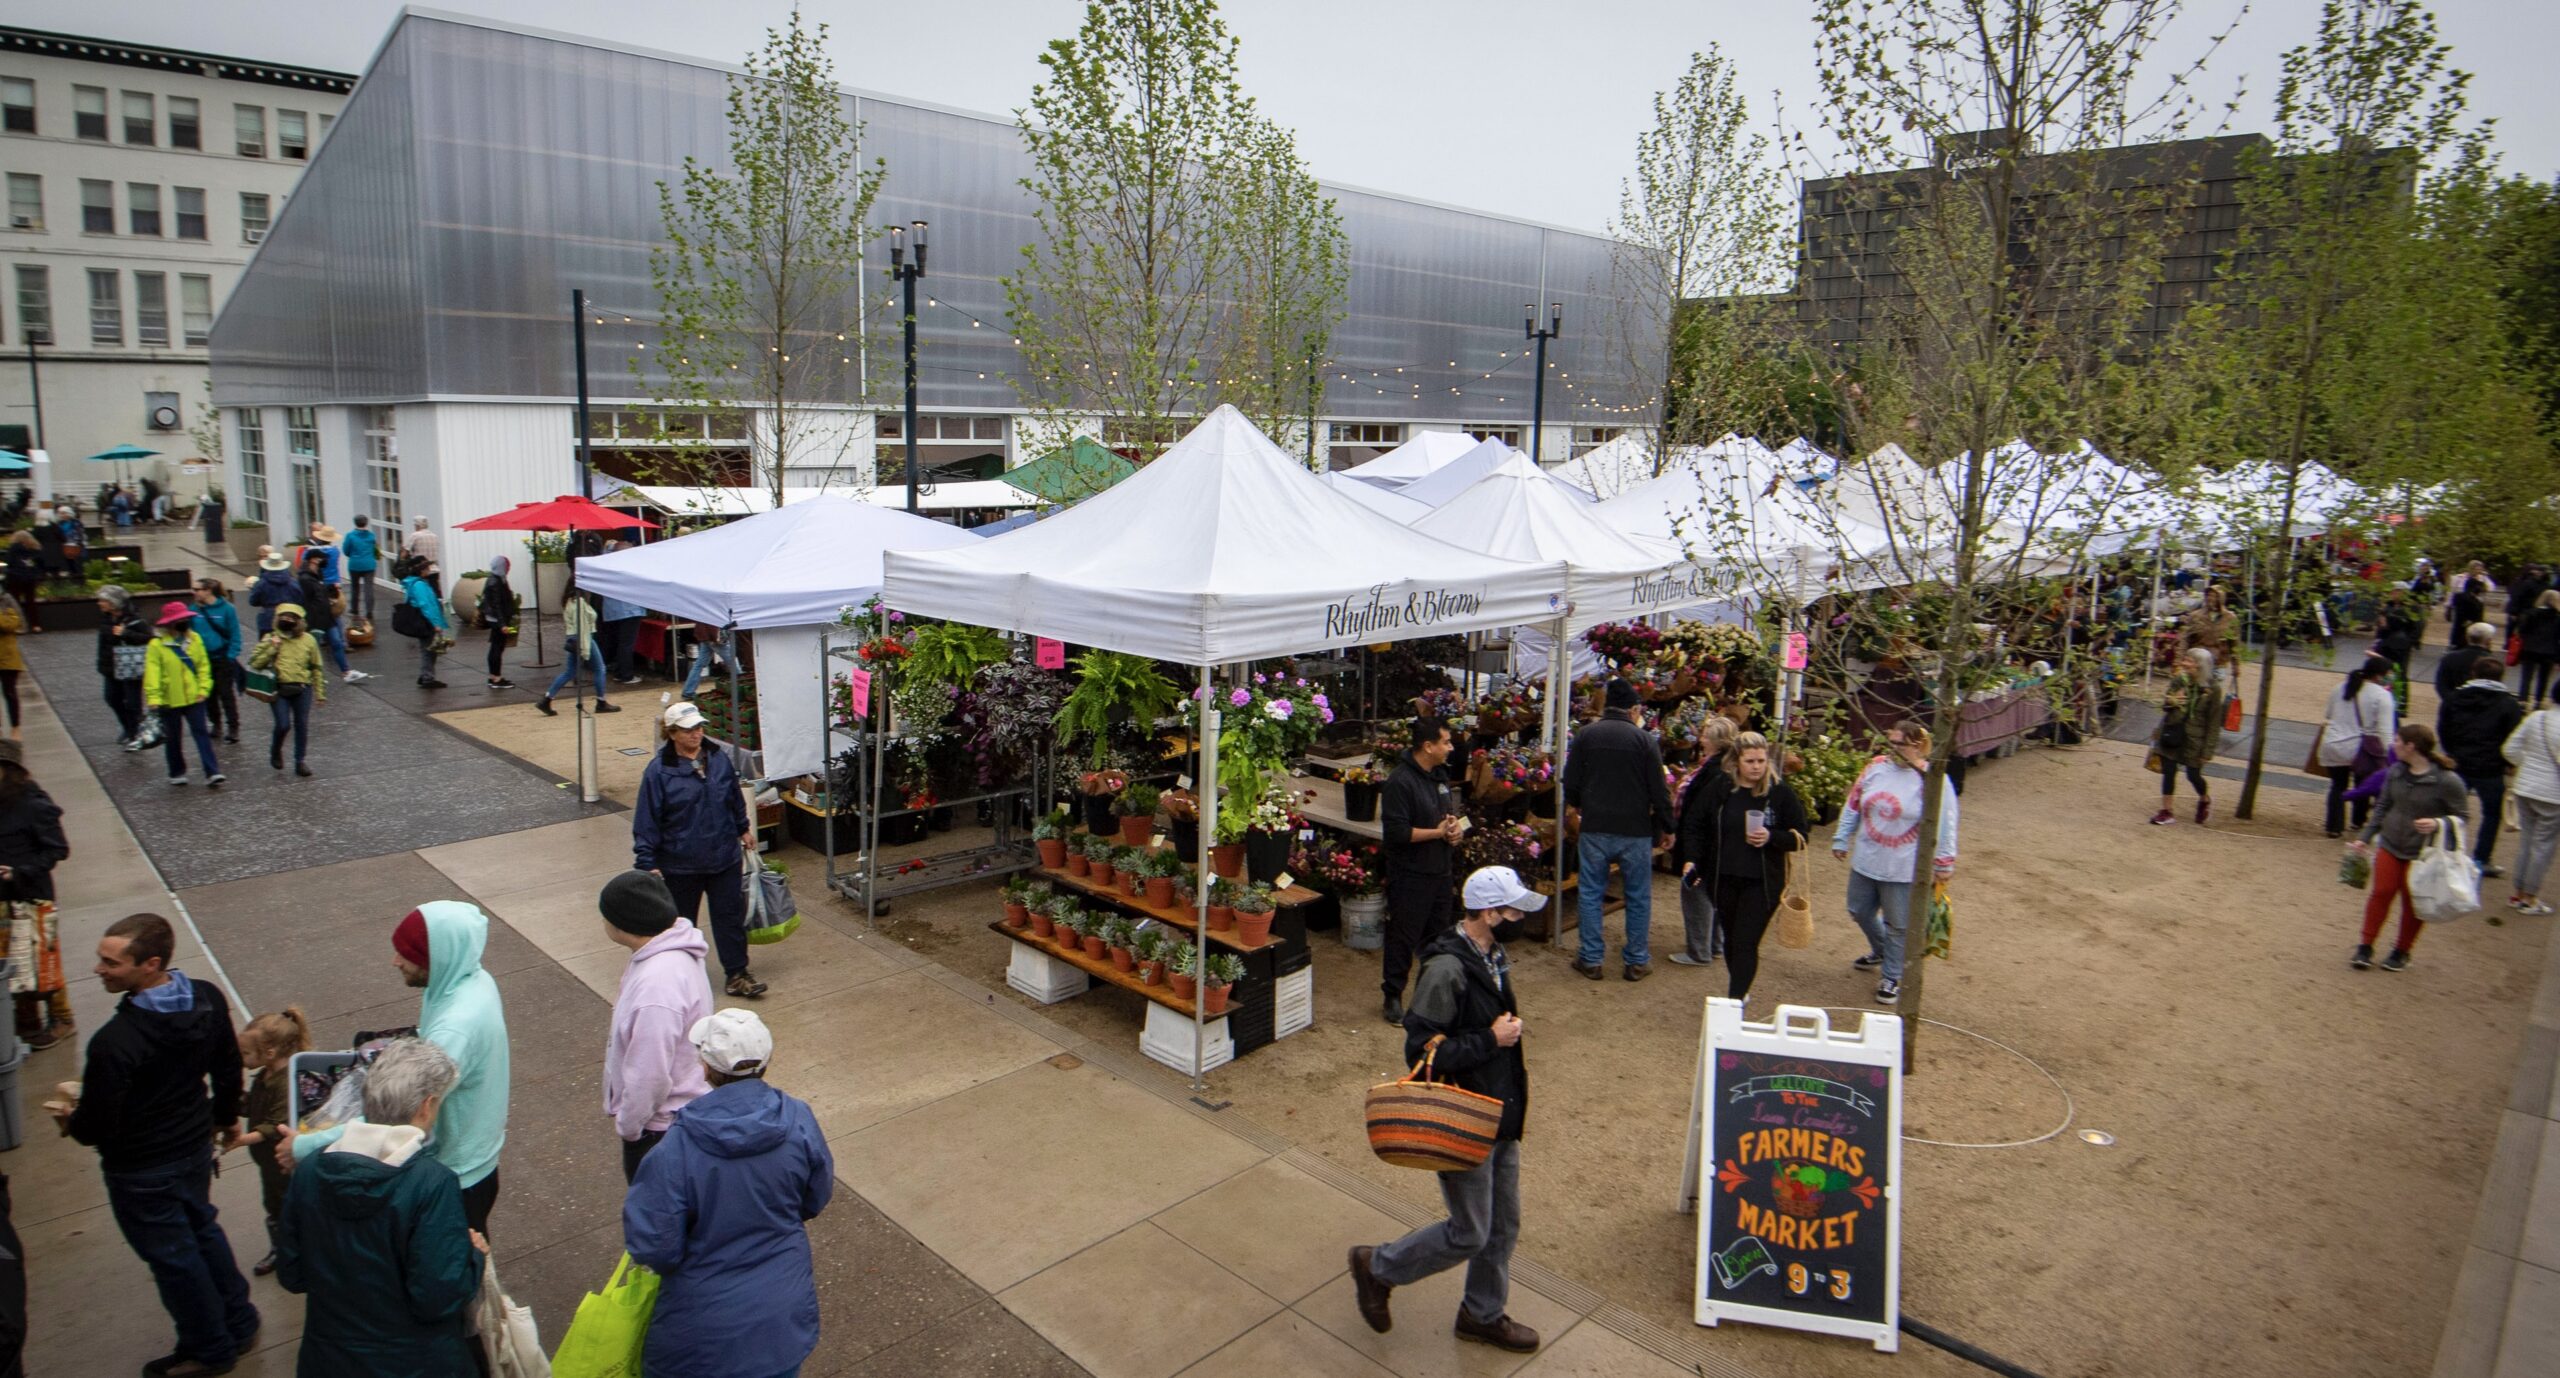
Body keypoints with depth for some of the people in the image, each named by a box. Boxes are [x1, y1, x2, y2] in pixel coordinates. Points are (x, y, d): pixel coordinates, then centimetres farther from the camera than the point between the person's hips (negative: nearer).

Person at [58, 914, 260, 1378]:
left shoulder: (114, 1042, -35)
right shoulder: (208, 999, -14)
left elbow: (96, 1127, -23)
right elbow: (229, 1066, 3)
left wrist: (71, 1121, 1)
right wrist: (226, 1116, 20)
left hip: (141, 1170, -6)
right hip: (196, 1144, 6)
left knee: (172, 1256, 14)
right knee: (202, 1229, 27)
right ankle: (239, 1323, 42)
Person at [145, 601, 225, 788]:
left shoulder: (195, 639, 1)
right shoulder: (157, 645, -9)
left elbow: (204, 666, 4)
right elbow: (152, 673, -12)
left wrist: (203, 688, -5)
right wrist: (154, 697, -19)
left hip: (193, 698, 2)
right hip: (169, 701, -2)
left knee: (202, 734, -3)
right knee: (173, 739, 12)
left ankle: (212, 773, -6)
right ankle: (177, 773, 27)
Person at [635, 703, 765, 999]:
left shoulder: (719, 759, -2)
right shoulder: (659, 770, -14)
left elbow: (735, 799, 15)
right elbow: (646, 822, -12)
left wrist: (743, 829, 23)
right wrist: (647, 863, -13)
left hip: (725, 858, 3)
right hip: (680, 866, -3)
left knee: (731, 917, 7)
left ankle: (737, 974, 16)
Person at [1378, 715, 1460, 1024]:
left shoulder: (1439, 774, 9)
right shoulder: (1400, 782, -20)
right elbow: (1396, 832, -24)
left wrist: (1454, 824, -1)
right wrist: (1438, 832, -18)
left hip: (1440, 870, 8)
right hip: (1410, 874, -8)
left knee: (1438, 933, 17)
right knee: (1403, 937, 1)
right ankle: (1393, 997, 13)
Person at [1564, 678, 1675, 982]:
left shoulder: (1586, 735, -1)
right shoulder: (1644, 740, -6)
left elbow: (1571, 781, 4)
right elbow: (1658, 790, -5)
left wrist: (1576, 805, 25)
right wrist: (1666, 827, 7)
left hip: (1595, 828, 1)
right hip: (1635, 830, -1)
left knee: (1591, 893, 10)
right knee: (1638, 897, 11)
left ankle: (1591, 959, 14)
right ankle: (1637, 961, 17)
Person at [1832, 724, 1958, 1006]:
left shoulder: (1932, 780, -15)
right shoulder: (1875, 768, -2)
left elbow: (1944, 824, -9)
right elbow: (1852, 805, 8)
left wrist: (1944, 862, -7)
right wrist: (1842, 839, 11)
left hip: (1903, 869, -5)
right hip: (1865, 861, 6)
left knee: (1897, 925, 7)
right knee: (1860, 911, 20)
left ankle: (1892, 979, 24)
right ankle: (1881, 951, 48)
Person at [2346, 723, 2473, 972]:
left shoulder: (2448, 781, -18)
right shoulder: (2396, 772, -2)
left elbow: (2462, 816, -10)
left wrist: (2438, 824, -30)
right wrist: (2365, 837, 11)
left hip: (2422, 854, -4)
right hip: (2390, 845, 4)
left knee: (2412, 904, 9)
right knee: (2381, 893, 7)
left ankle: (2401, 951, 25)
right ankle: (2365, 946, 16)